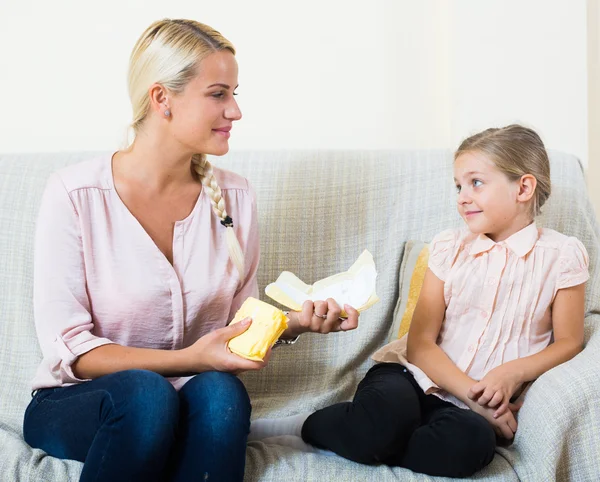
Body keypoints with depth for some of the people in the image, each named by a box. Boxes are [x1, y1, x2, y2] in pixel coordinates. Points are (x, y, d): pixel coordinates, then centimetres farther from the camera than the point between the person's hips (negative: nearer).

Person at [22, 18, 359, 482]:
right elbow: (66, 347, -13)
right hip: (79, 404, -2)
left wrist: (294, 323, -14)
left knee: (221, 392, -32)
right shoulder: (75, 195, -12)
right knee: (146, 392, -35)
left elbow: (241, 319, 8)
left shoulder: (234, 196, 1)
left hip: (190, 409, 3)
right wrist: (188, 359, -25)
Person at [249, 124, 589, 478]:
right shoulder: (450, 247, 6)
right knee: (387, 414, -38)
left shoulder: (562, 255, 2)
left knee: (471, 440, -38)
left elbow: (568, 342, 5)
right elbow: (420, 343, 1)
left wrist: (512, 372, -15)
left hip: (477, 408, 0)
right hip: (415, 374, 0)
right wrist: (472, 392, -15)